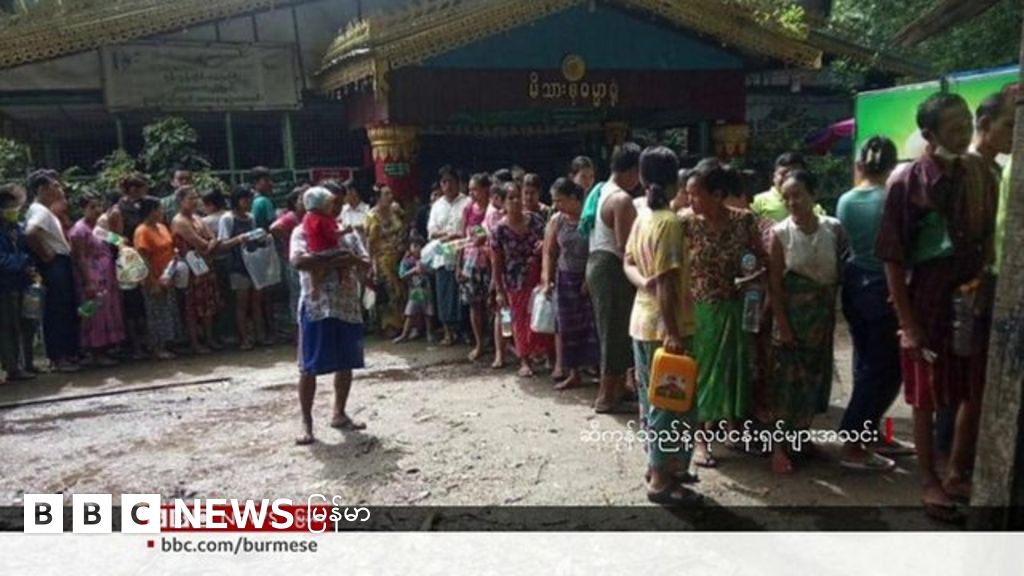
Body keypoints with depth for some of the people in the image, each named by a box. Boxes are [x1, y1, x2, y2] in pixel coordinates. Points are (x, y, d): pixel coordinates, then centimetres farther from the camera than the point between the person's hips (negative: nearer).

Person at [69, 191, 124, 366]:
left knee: (108, 313, 10)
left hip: (107, 278, 9)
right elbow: (81, 258, -15)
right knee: (96, 314, -5)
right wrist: (89, 282, -21)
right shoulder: (80, 230, -10)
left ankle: (104, 350, 17)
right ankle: (96, 353, 1)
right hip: (93, 279, -9)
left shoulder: (101, 226, 16)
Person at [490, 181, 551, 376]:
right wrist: (499, 291, -7)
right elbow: (496, 264, -7)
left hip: (538, 277, 2)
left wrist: (545, 244, -18)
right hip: (516, 282, -2)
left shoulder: (535, 219, -5)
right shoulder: (500, 230, -12)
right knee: (521, 320, 10)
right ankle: (524, 361, 24)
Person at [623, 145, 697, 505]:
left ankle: (659, 464, 31)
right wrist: (673, 332, -21)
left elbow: (628, 263, 11)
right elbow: (667, 282, -22)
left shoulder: (642, 218, 8)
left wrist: (643, 282, -8)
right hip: (663, 324, -9)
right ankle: (661, 479, 9)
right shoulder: (670, 222, -18)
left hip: (641, 319, 9)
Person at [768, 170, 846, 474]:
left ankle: (800, 434, 29)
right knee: (788, 377, -1)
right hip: (792, 311, -3)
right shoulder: (781, 233, -10)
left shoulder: (833, 228, -3)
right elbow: (775, 283, -10)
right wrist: (782, 324, -13)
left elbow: (842, 270, 3)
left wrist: (831, 311, -7)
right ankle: (779, 445, 8)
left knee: (814, 374, 12)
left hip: (823, 313, 3)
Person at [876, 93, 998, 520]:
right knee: (927, 398, 8)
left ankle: (957, 475, 31)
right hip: (928, 301, -4)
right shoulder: (907, 184, -12)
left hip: (975, 299, 5)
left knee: (976, 394, 13)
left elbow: (991, 237, 14)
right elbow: (892, 260, -11)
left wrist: (984, 276, -2)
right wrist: (907, 323, -12)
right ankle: (929, 481, 24)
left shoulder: (979, 175, 1)